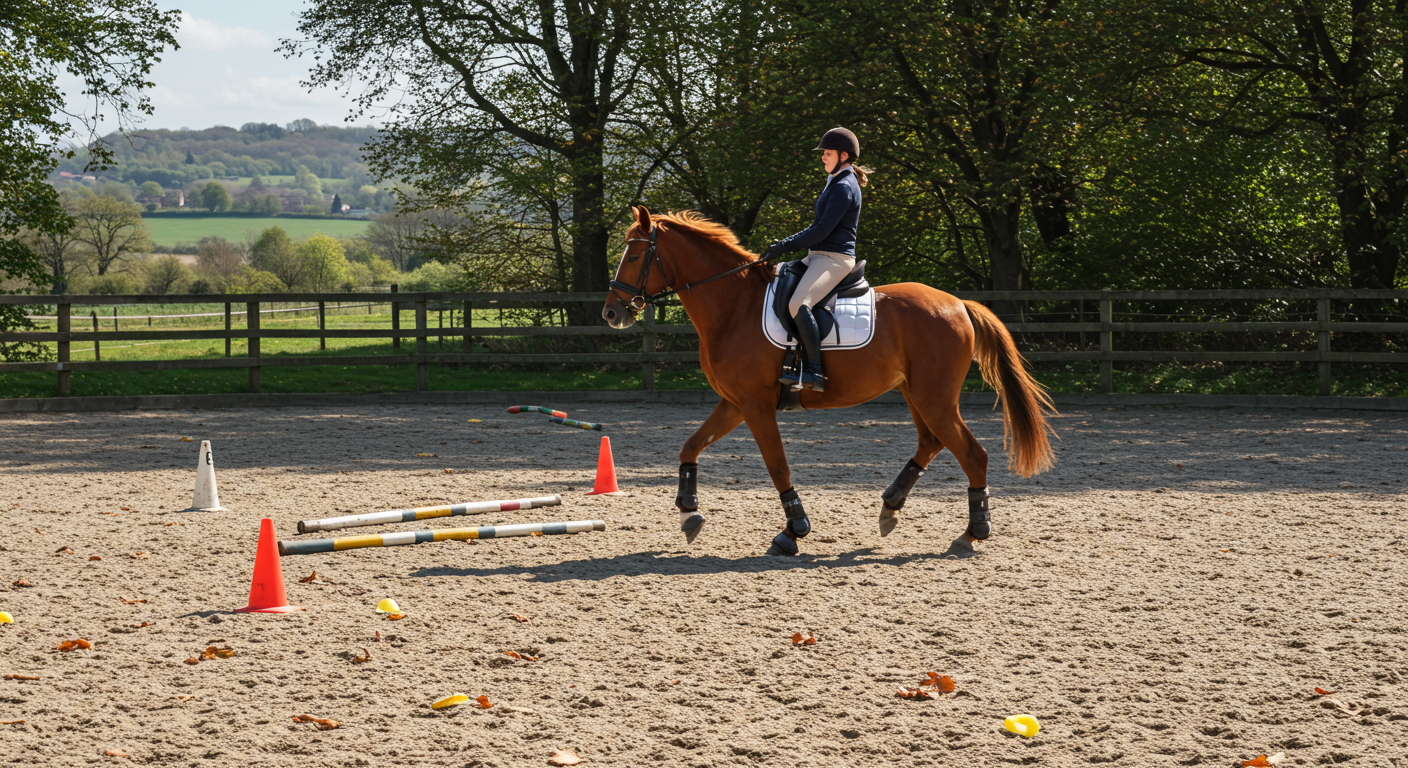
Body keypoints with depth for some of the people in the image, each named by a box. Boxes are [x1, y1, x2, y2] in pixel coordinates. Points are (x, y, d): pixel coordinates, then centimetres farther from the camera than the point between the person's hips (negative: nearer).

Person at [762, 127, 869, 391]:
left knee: (798, 304, -31)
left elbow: (823, 230, -19)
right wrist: (786, 244, 14)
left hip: (835, 258, -11)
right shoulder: (836, 182, 21)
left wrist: (785, 246, -16)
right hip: (820, 256, 11)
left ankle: (813, 372, -31)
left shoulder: (844, 187, -12)